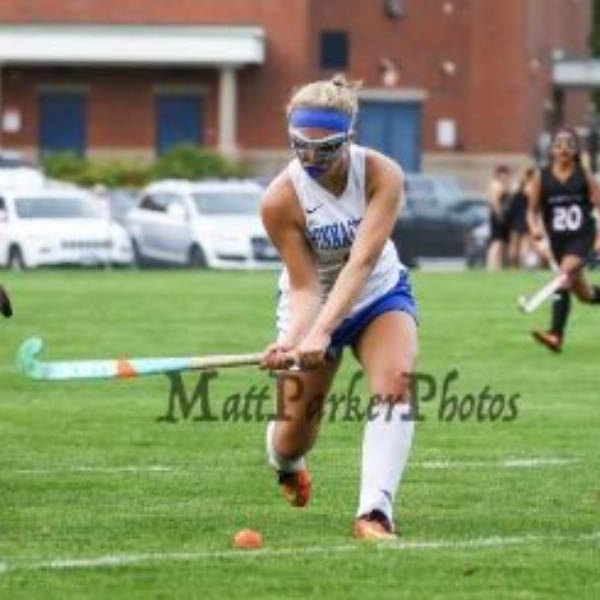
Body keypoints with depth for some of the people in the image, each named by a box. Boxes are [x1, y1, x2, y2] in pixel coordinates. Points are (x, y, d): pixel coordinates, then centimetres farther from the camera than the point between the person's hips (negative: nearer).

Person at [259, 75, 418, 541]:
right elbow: (305, 285, -24)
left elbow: (362, 262, -36)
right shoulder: (281, 200, -26)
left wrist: (321, 333, -48)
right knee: (296, 430, 3)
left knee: (396, 381, -29)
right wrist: (290, 340, -44)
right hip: (314, 307, 0)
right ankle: (288, 465, 44)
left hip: (380, 297, 0)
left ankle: (375, 512, -34)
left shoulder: (383, 175, -27)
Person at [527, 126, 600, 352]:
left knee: (566, 272, -28)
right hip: (558, 239, 3)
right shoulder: (541, 176, 1)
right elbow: (533, 210, 6)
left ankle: (556, 335, -33)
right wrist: (535, 227, -15)